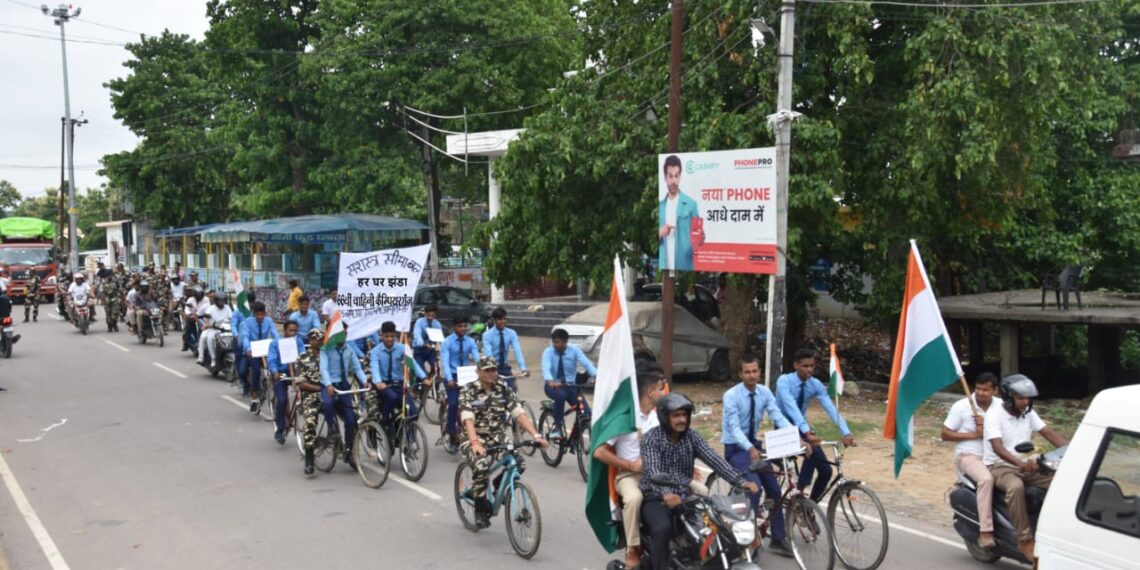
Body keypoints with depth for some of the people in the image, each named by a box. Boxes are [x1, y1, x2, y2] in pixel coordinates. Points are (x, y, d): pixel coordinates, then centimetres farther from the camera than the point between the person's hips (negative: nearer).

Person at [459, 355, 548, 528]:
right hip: (475, 439, -3)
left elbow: (519, 413, -7)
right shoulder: (468, 392, -8)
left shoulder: (504, 389, 1)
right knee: (481, 467, -33)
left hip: (499, 438, 3)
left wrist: (535, 435, -21)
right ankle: (480, 510, -10)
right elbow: (468, 419, -22)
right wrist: (475, 443, -39)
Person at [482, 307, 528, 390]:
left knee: (512, 390, -12)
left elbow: (517, 351, -19)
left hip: (505, 367, 2)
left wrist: (523, 368, -33)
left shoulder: (511, 333, -6)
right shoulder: (487, 335, -15)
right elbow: (488, 354, -26)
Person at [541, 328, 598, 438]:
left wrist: (597, 376, -41)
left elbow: (587, 364, -22)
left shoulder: (574, 351, -6)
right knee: (561, 395, -37)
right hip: (554, 386, -2)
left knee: (586, 413, -18)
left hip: (570, 386, 2)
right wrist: (550, 381, -49)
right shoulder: (548, 352, -9)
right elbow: (546, 368, -27)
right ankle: (557, 427, -22)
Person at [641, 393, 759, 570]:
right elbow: (653, 471, -26)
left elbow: (714, 460, -8)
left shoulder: (692, 437, 4)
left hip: (684, 496, 5)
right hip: (656, 499, -5)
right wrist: (666, 493, -47)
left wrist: (740, 481, -24)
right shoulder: (650, 438, -10)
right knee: (663, 528, -34)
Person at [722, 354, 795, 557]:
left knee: (774, 489, 3)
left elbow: (779, 417, -15)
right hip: (736, 447, -6)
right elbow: (734, 428, -30)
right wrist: (750, 448, -47)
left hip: (754, 444, 6)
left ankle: (778, 539, 16)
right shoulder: (731, 395, -20)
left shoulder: (765, 393, -5)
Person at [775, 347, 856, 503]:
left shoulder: (816, 385, -9)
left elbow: (831, 409, -21)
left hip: (801, 428, 5)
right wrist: (807, 433, -50)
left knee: (826, 470, -6)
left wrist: (846, 433, -36)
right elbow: (792, 408, -37)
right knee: (811, 451, -31)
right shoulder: (784, 381, -23)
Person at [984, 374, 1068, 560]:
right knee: (1016, 486, -38)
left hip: (1026, 466, 6)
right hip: (1000, 466, -6)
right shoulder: (994, 414, -14)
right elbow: (997, 447, -26)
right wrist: (1021, 463, -42)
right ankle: (1025, 540, -33)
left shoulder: (1028, 413, 8)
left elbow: (1049, 433, 1)